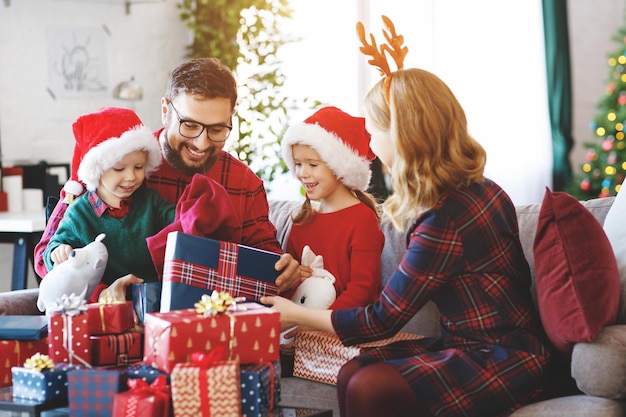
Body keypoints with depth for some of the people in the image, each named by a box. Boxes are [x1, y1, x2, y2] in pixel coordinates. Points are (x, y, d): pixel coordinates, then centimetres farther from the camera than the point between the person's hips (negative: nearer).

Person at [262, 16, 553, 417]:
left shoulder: (444, 222, -22)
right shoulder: (477, 187, 5)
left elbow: (380, 321, -12)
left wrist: (296, 315, 1)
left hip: (503, 361, -9)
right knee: (352, 373, -6)